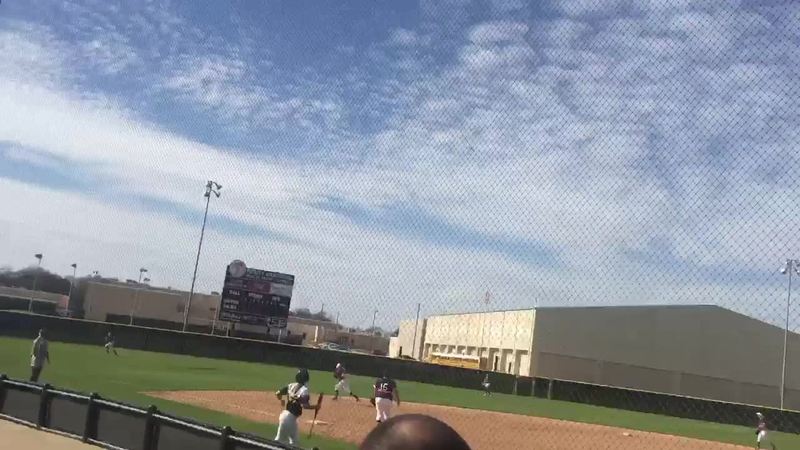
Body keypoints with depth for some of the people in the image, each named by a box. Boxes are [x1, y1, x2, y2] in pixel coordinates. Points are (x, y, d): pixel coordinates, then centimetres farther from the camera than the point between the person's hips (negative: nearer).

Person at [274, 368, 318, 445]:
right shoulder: (304, 390, -14)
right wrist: (315, 407, -10)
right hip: (291, 416, -8)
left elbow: (277, 394, 11)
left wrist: (281, 400, 31)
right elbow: (304, 405, -25)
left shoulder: (291, 386, 7)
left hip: (284, 413, 8)